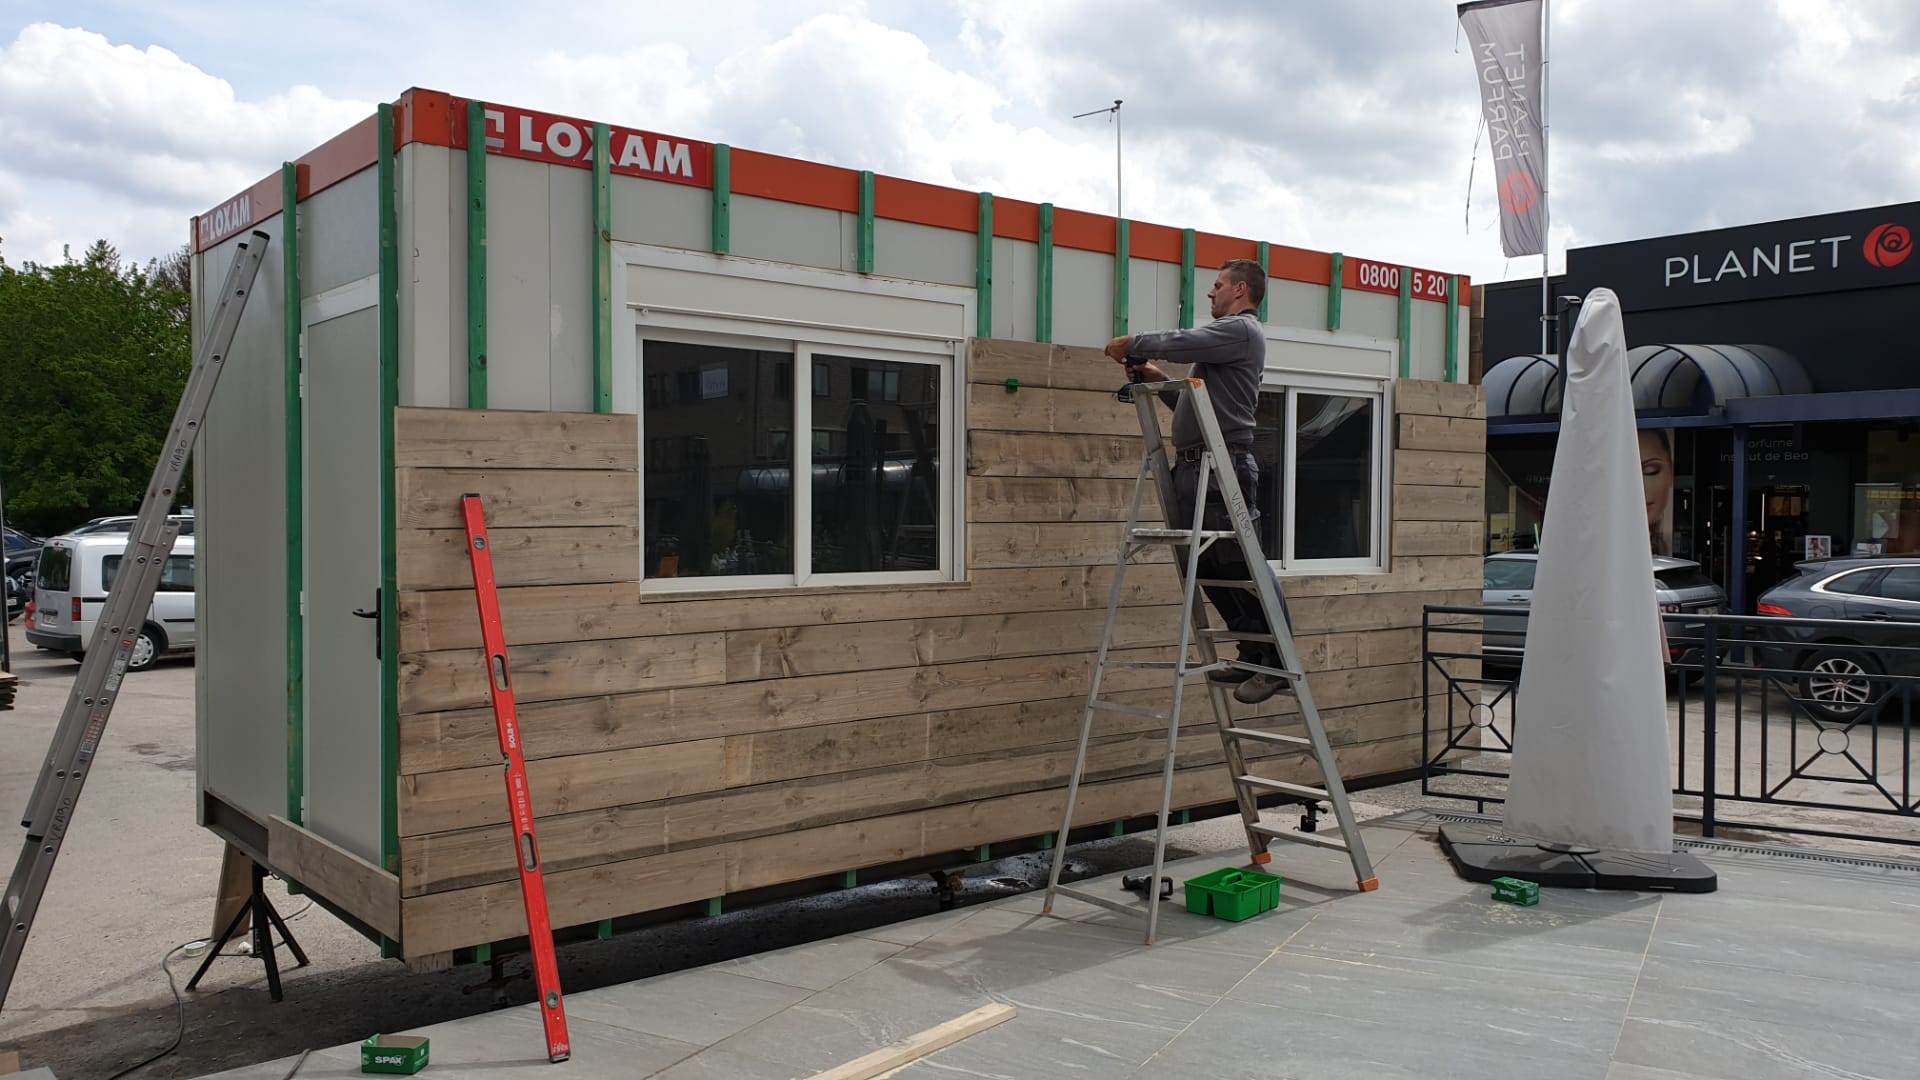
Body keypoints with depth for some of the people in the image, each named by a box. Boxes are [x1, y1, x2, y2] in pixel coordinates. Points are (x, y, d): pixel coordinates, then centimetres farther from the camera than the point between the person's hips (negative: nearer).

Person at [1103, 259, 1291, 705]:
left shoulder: (1241, 330, -5)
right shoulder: (1226, 334, 26)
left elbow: (1179, 343, -18)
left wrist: (1131, 343, -2)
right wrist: (1161, 382, 16)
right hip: (1192, 468, 10)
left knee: (1242, 565, -9)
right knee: (1211, 568, 11)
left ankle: (1277, 661, -4)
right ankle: (1252, 654, 17)